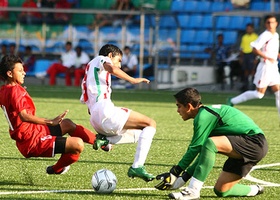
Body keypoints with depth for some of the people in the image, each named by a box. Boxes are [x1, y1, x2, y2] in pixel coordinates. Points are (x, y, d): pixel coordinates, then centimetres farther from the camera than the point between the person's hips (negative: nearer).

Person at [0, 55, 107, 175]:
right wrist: (50, 122, -37)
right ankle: (56, 169, 5)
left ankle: (98, 141, 32)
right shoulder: (15, 91, -20)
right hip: (32, 141, -11)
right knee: (78, 144, -18)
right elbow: (24, 116, -33)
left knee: (67, 124, 27)